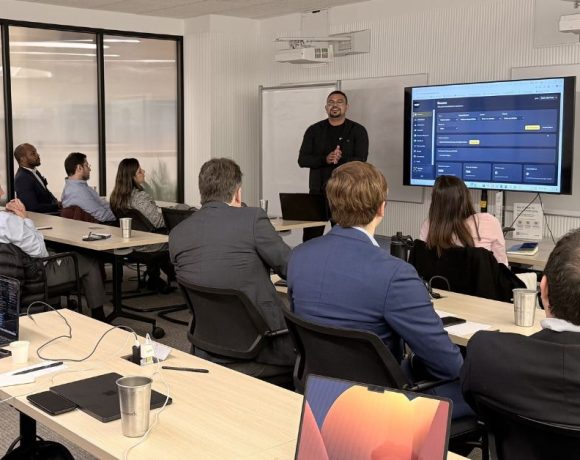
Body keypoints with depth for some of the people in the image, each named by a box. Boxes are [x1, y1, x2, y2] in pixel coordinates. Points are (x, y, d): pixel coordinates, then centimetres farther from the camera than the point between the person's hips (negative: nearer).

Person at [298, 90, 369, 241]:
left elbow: (360, 161, -6)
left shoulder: (357, 131, 4)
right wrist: (325, 159, -15)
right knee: (310, 238, 1)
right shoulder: (314, 130, 10)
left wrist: (340, 159, -22)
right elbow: (302, 160, 1)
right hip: (317, 192, 2)